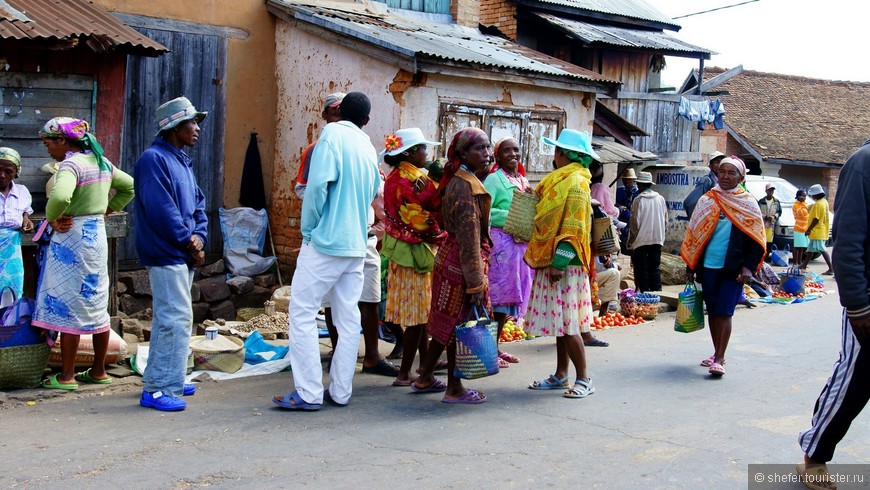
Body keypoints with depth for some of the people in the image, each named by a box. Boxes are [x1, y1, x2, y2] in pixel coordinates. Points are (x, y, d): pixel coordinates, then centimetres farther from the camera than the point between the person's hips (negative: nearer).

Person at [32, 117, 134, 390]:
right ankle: (99, 371, 22)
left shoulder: (71, 164, -16)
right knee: (96, 304, 13)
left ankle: (66, 376, 4)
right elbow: (129, 186, 23)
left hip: (72, 238, -9)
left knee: (67, 306, -1)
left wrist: (51, 219, -17)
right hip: (98, 234, 9)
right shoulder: (101, 162, 10)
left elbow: (59, 197, -35)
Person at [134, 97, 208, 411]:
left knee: (168, 319, 15)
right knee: (176, 320, -11)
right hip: (166, 254, -10)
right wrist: (187, 240, -13)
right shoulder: (154, 159, -13)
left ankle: (160, 381, 25)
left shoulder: (183, 161, 17)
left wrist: (199, 238, 0)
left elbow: (198, 204, 17)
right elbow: (161, 209, -21)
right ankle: (159, 389, -7)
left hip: (183, 255, 10)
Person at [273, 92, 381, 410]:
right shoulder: (369, 149, 13)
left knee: (302, 312, -1)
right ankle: (340, 391, 11)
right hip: (357, 244, 7)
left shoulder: (333, 133, -8)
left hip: (326, 241, -7)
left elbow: (318, 183, -17)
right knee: (348, 318, 8)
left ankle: (308, 393, -3)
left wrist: (307, 228, -7)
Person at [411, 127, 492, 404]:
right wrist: (476, 283, -22)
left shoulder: (458, 181, 10)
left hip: (449, 256, 10)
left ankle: (425, 378, 27)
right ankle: (454, 389, 13)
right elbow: (469, 238, -22)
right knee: (461, 323, 1)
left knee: (447, 321, 18)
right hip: (462, 261, -10)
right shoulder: (467, 187, -19)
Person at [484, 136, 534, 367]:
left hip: (520, 243, 8)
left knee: (510, 296, 10)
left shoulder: (523, 181, 18)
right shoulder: (494, 179, -6)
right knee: (499, 295, -6)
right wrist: (509, 217, -20)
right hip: (502, 242, -8)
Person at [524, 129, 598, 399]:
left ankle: (583, 380, 0)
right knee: (559, 321, 12)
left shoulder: (575, 183, -13)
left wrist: (559, 263, -22)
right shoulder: (560, 181, 17)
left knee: (567, 324, -7)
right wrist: (548, 260, 15)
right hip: (552, 262, 9)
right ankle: (561, 375, 19)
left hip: (565, 265, -9)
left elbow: (573, 229, -19)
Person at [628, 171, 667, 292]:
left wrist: (630, 241, -3)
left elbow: (635, 223, -11)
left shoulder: (638, 200, -12)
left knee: (641, 270, 4)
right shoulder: (661, 199, 1)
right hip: (657, 239, 4)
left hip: (641, 240, -4)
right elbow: (665, 220, 7)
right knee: (655, 268, 11)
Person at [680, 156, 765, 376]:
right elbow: (693, 234, 9)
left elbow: (755, 239, 0)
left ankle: (719, 360, -8)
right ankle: (717, 354, 22)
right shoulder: (706, 201, 6)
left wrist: (748, 267, -11)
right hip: (708, 266, 3)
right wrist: (690, 267, 7)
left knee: (724, 313, -8)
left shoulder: (748, 203, 1)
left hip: (733, 268, -3)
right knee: (713, 312, 10)